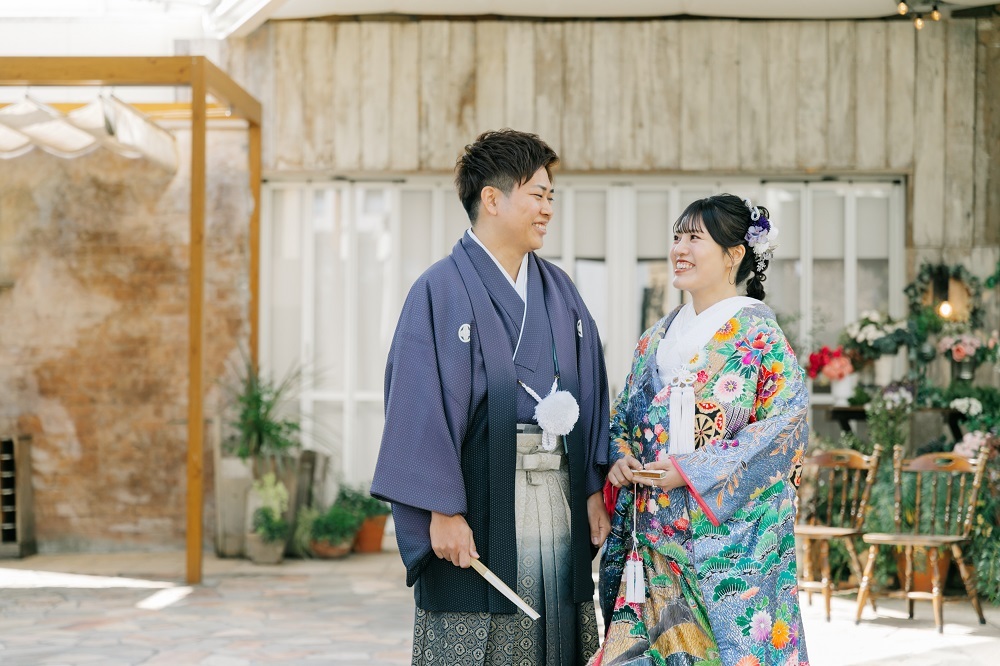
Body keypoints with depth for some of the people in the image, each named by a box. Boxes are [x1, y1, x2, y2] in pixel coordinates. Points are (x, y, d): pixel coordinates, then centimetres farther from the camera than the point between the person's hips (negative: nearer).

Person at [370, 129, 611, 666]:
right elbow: (422, 405, -12)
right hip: (479, 504, -6)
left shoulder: (559, 291, 12)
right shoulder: (442, 291, -7)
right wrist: (442, 509, -16)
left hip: (559, 498, 6)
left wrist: (594, 490, 7)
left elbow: (590, 392, 13)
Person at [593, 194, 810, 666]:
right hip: (655, 533, 6)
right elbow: (623, 416, 22)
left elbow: (786, 424, -13)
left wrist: (691, 469, -16)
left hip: (729, 533, -6)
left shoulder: (758, 334, -5)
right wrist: (618, 457, -1)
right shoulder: (657, 338, 15)